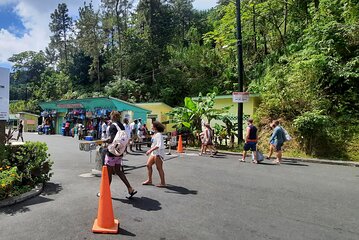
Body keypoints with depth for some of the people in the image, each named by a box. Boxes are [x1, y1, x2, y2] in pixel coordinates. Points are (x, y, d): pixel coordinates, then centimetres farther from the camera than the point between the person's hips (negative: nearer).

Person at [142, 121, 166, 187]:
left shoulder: (158, 135, -17)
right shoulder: (154, 134, 12)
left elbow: (158, 145, -27)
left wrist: (150, 150, -28)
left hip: (158, 153, -10)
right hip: (153, 153, 10)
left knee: (159, 168, -4)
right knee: (148, 165, 11)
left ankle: (163, 183, 6)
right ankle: (149, 180, 22)